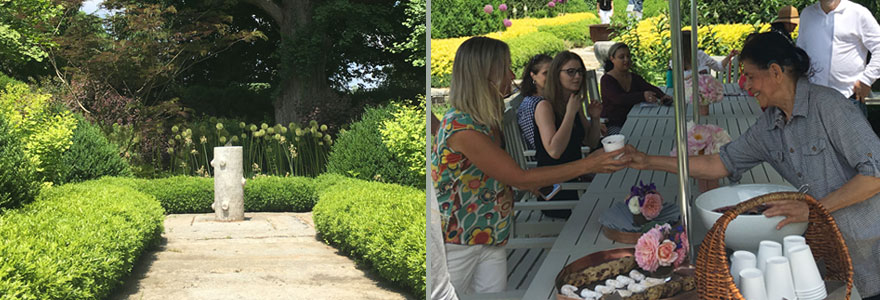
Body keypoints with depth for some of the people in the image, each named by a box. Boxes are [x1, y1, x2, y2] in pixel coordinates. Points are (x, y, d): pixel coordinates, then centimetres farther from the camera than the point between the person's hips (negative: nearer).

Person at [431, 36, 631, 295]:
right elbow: (520, 178, -24)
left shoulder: (486, 120, 4)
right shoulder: (460, 127, -26)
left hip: (491, 239, 8)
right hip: (455, 243, -8)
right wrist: (588, 165, -23)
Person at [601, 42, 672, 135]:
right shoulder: (607, 80, -7)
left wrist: (663, 96, -24)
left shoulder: (635, 78, 14)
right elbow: (618, 99, -23)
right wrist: (642, 96, -37)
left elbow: (651, 88, 0)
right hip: (612, 126, -6)